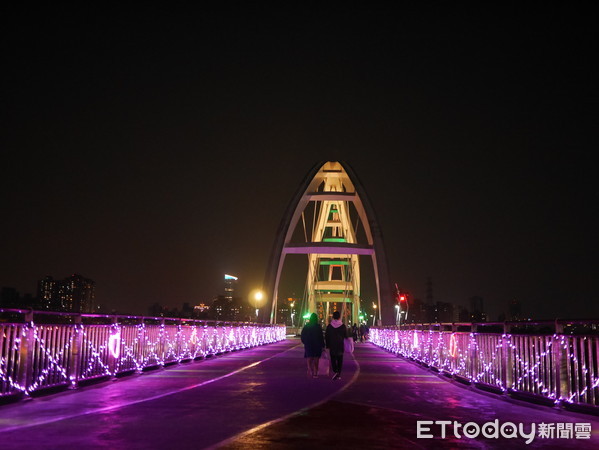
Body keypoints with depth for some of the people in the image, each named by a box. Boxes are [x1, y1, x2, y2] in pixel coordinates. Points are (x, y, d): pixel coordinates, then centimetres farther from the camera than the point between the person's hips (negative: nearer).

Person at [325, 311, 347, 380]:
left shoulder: (329, 326, -3)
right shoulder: (343, 326, -3)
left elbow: (326, 337, 0)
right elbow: (346, 336, 3)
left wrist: (327, 346, 6)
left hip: (332, 346, -1)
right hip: (340, 346, 1)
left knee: (333, 359, 6)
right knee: (340, 359, 8)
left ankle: (335, 371, -16)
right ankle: (339, 374, 8)